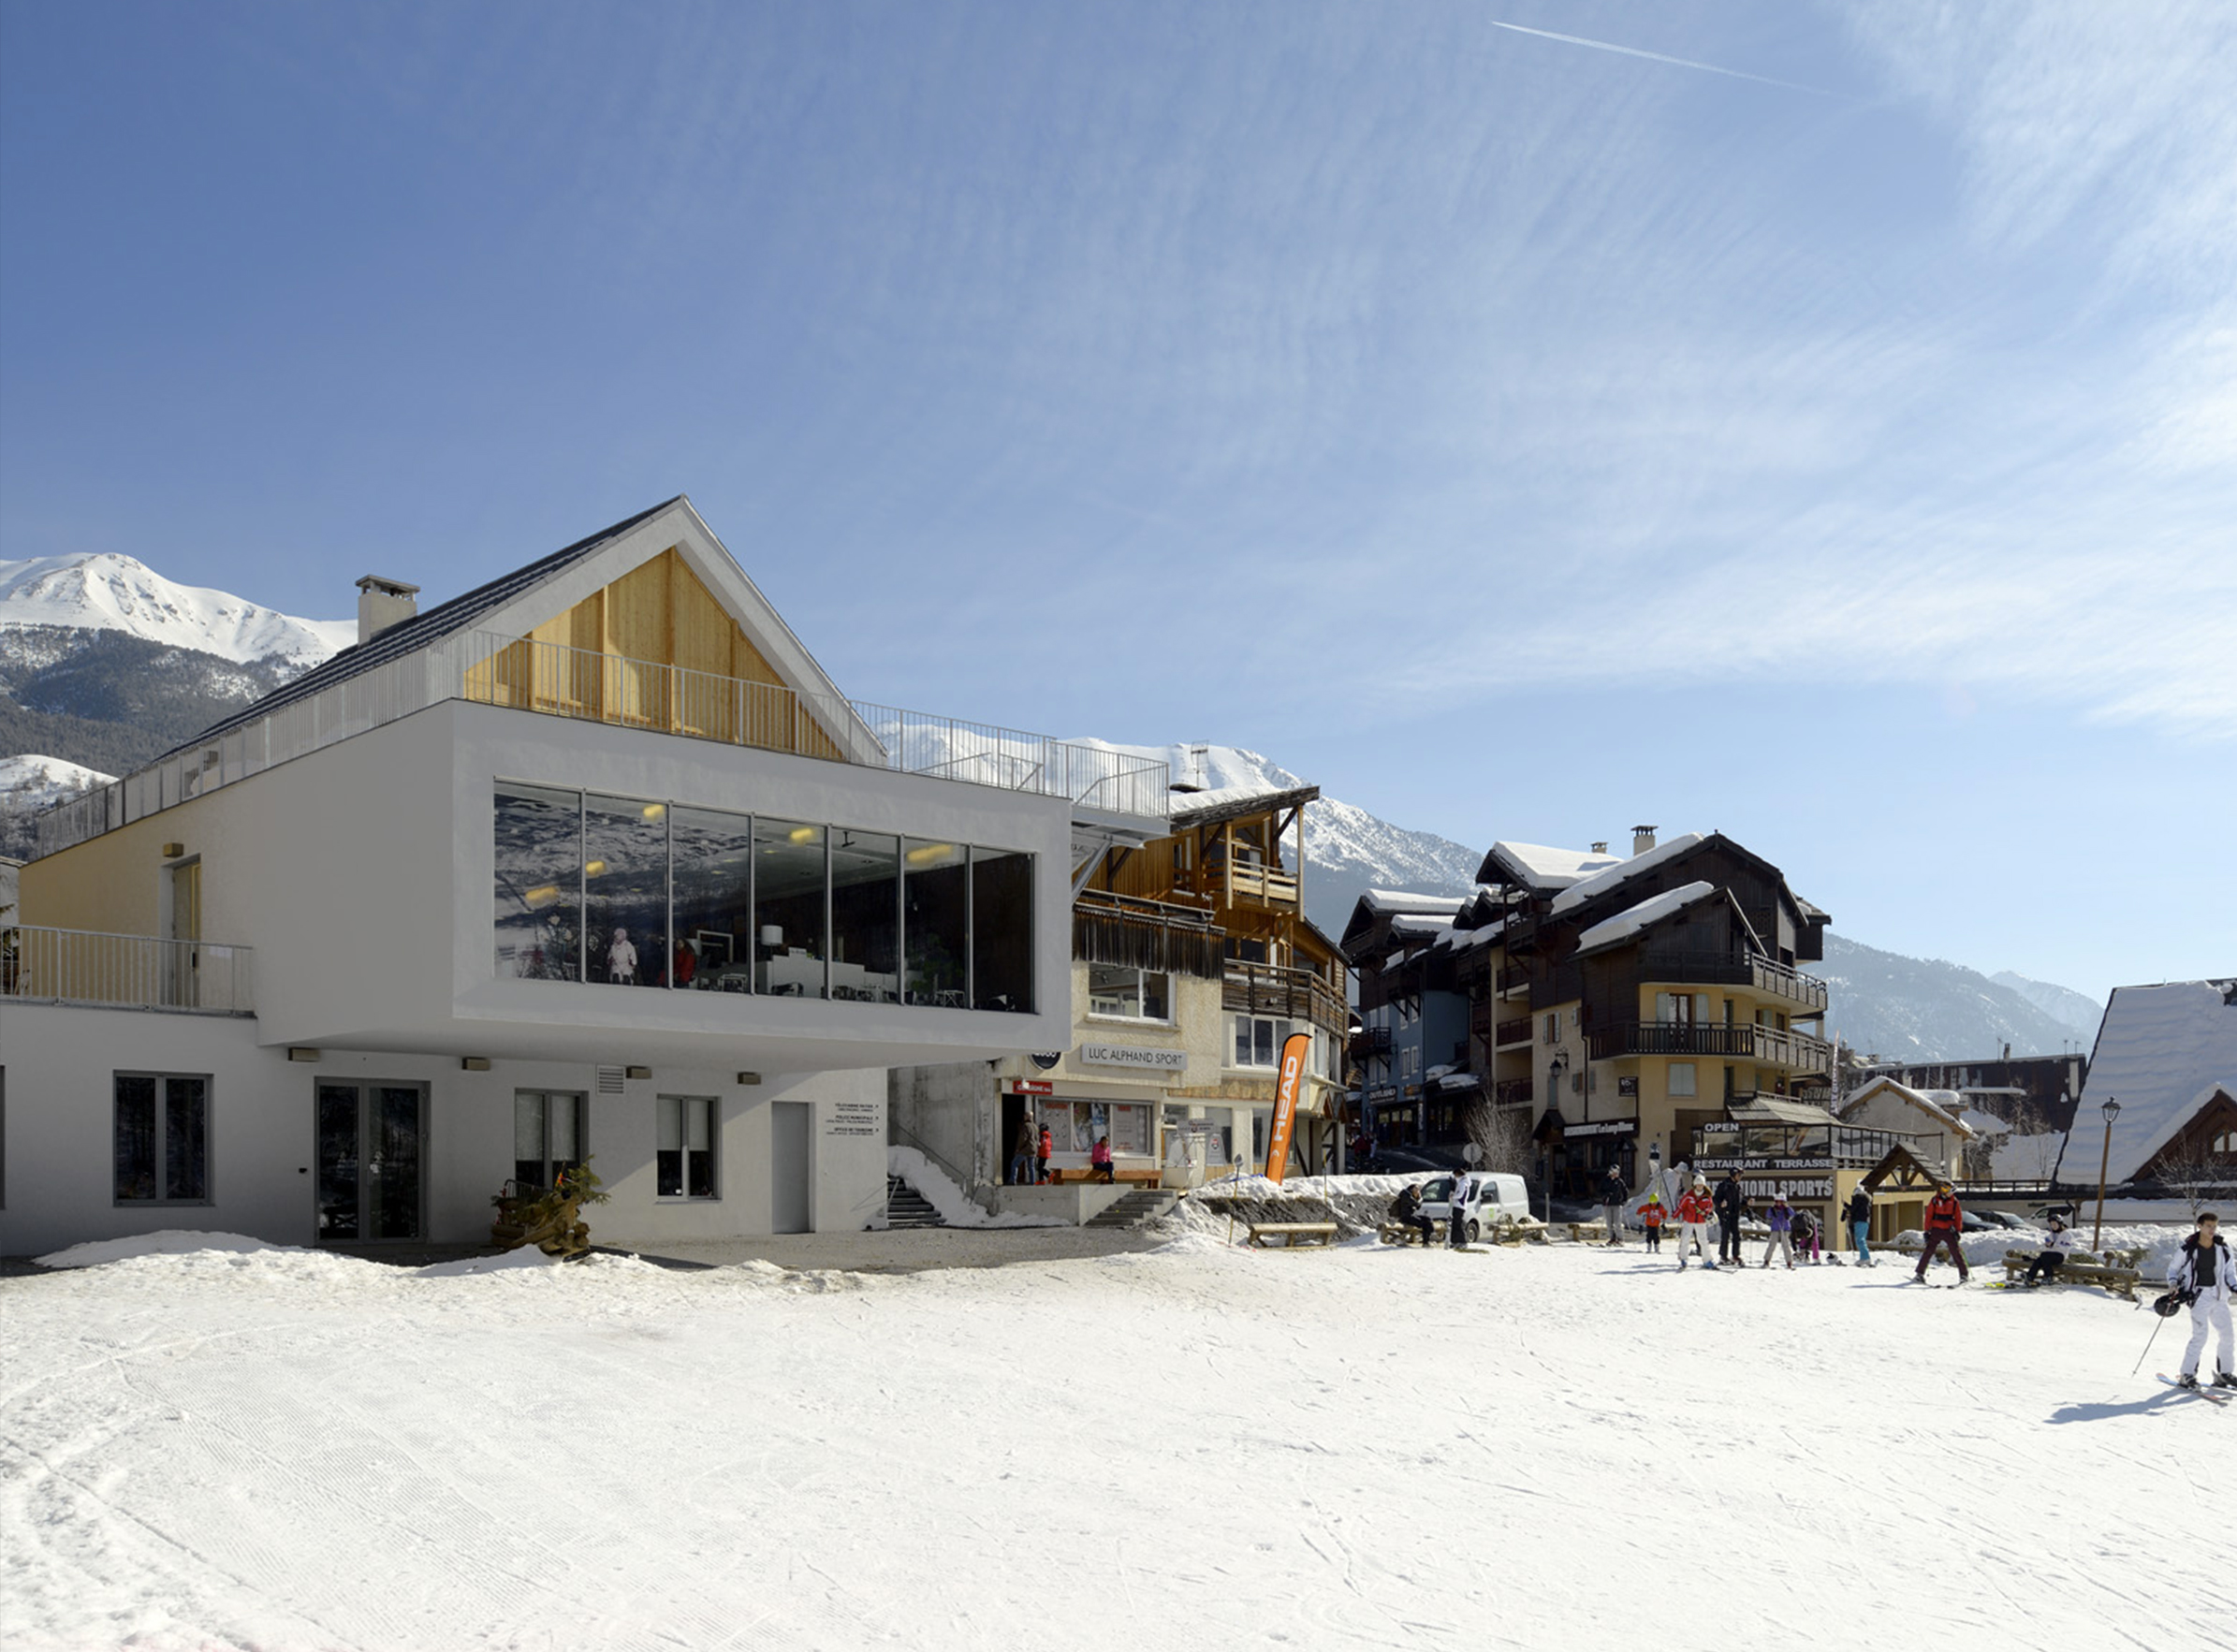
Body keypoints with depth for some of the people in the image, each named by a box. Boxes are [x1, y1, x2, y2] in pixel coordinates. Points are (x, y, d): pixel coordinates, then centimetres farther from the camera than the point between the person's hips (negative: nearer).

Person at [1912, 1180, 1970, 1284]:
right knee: (1928, 1252, -2)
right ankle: (1920, 1274, 4)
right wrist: (1927, 1231, -1)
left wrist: (1958, 1231, 1)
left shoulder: (1954, 1201, 3)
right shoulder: (1934, 1201, -2)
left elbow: (1958, 1217, 8)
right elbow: (1928, 1216, 1)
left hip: (1949, 1231, 1)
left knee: (1956, 1252, -2)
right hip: (1936, 1231, -1)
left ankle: (1964, 1274, 6)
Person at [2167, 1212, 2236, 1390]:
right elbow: (2173, 1269, 4)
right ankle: (2188, 1374, -8)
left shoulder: (2223, 1247, 5)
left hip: (2219, 1296, 5)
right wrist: (2173, 1283, -14)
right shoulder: (2188, 1248, -7)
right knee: (2200, 1335, -16)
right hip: (2199, 1295, -5)